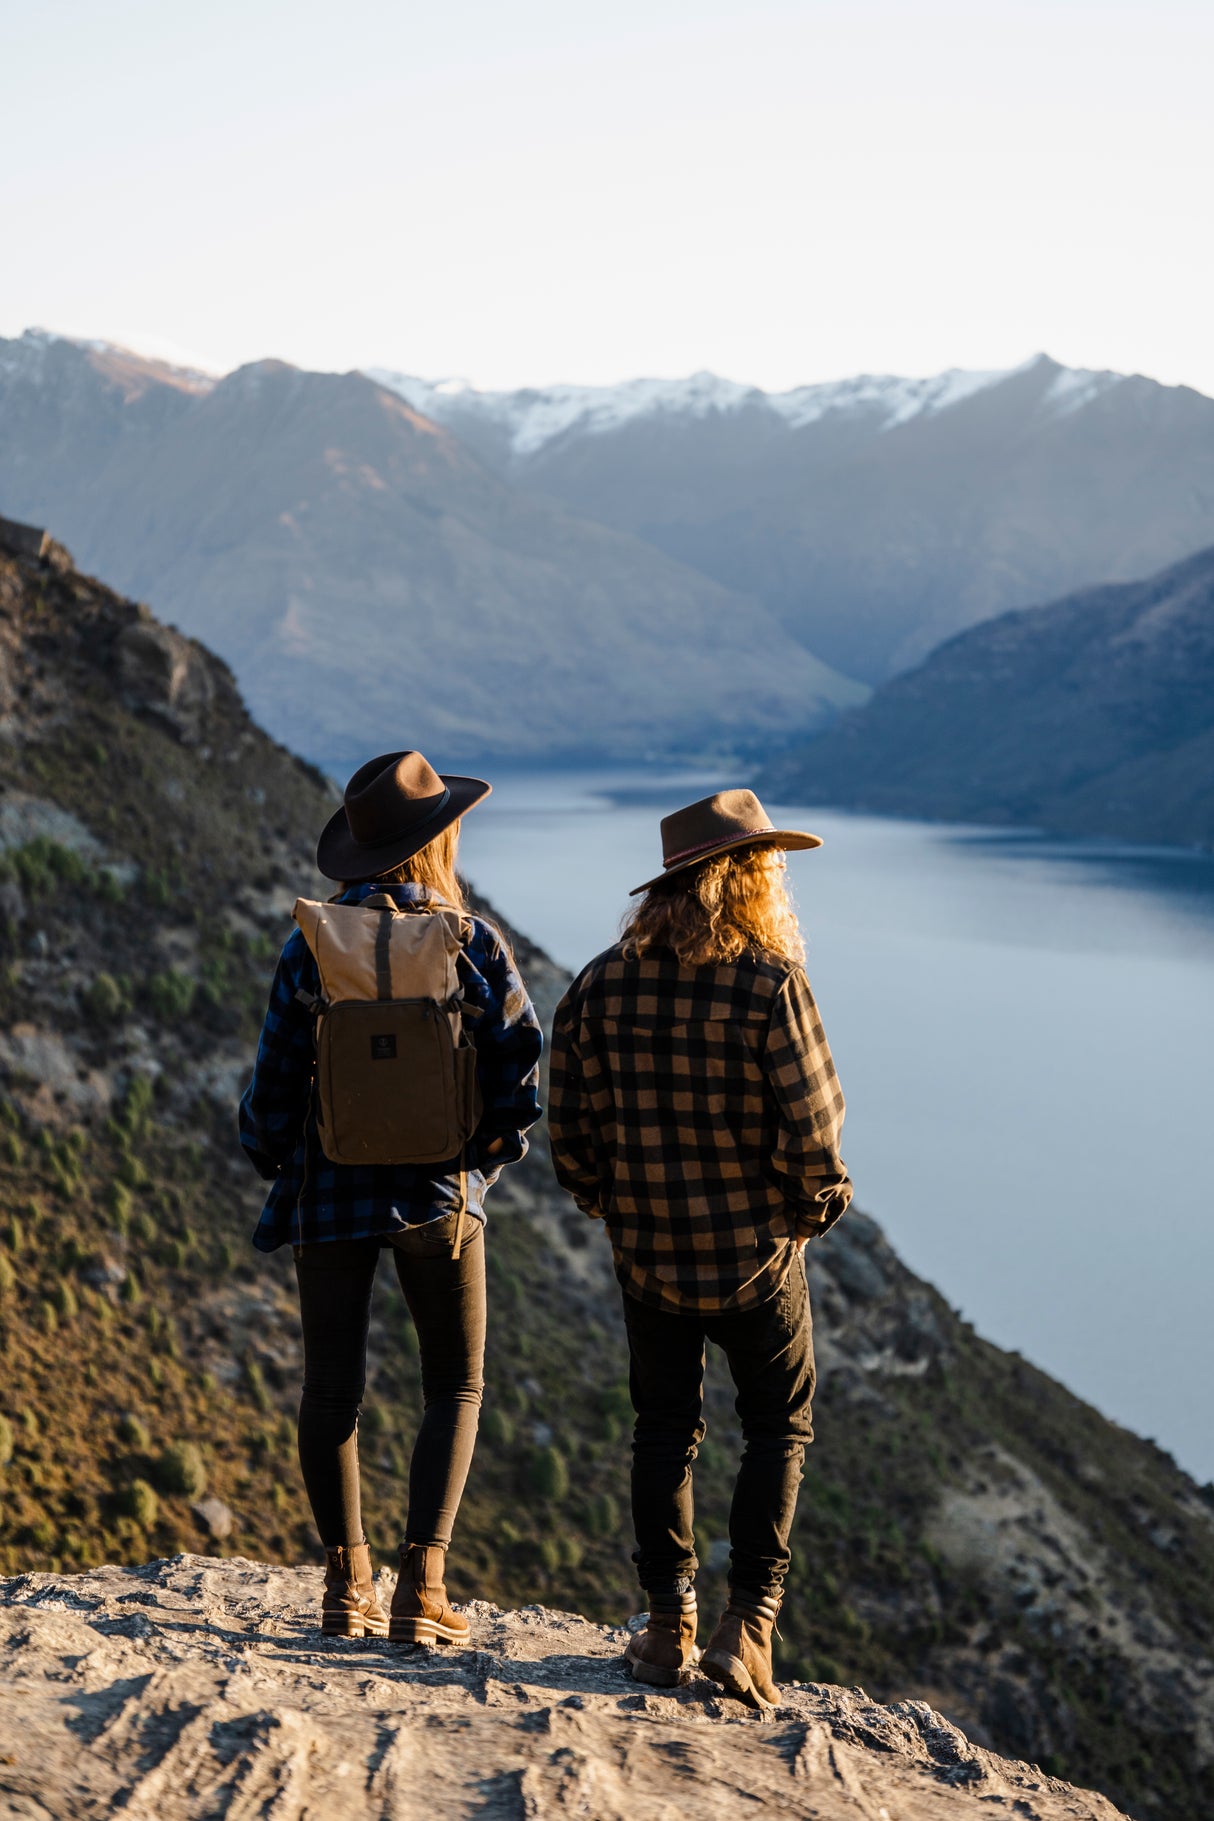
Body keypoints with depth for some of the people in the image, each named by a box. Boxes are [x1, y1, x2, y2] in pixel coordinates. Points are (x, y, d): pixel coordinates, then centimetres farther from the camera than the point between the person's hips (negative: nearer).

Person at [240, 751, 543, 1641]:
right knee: (456, 1388, 11)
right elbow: (521, 1073, -8)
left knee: (334, 1385, 12)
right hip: (438, 1195, -1)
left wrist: (275, 1165, 14)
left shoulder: (312, 945, -5)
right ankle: (422, 1583, 3)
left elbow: (277, 1076, -3)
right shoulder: (475, 943, -7)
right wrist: (484, 1157, 8)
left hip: (330, 1189, 1)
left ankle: (348, 1584, 13)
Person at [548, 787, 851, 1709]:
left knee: (665, 1429, 19)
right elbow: (812, 1131, -18)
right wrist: (818, 1202, 2)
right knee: (778, 1429, 15)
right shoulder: (770, 985, -17)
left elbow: (570, 1133, -1)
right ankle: (747, 1627, 8)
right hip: (757, 1253, -3)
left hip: (648, 1253, 3)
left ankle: (668, 1628, 22)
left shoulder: (601, 985, -5)